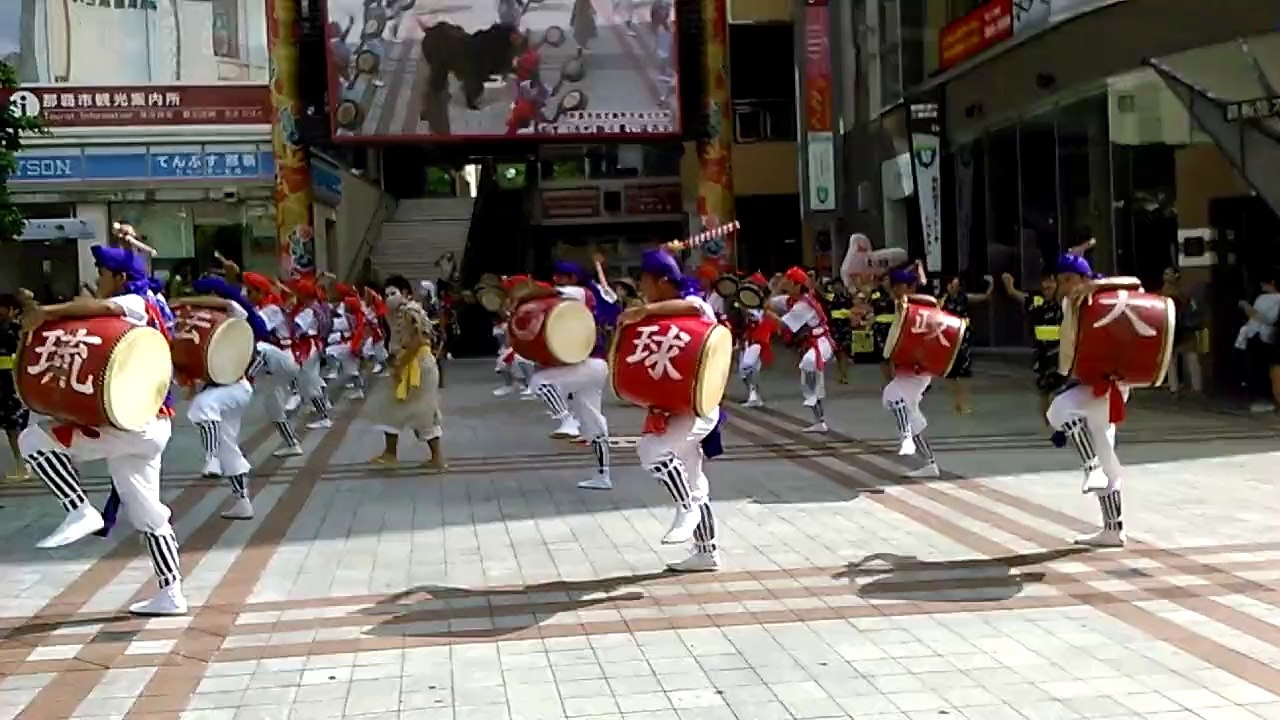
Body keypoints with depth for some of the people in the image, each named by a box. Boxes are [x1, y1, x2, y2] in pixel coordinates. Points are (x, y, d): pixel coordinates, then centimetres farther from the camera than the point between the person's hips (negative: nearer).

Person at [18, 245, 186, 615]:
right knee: (148, 515, 13)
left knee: (33, 440, -8)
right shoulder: (151, 310, 23)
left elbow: (101, 307, -27)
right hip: (147, 425, 10)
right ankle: (171, 595, 14)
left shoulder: (136, 304, -5)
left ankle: (80, 512, -11)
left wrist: (48, 312, -30)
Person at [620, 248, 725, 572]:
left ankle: (687, 509, -13)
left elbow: (691, 305, -35)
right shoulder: (659, 318, 15)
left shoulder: (696, 305, -10)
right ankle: (707, 553, 20)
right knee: (693, 485, 12)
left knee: (652, 448, -28)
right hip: (676, 408, 9)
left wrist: (645, 311, -43)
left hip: (697, 407, -9)